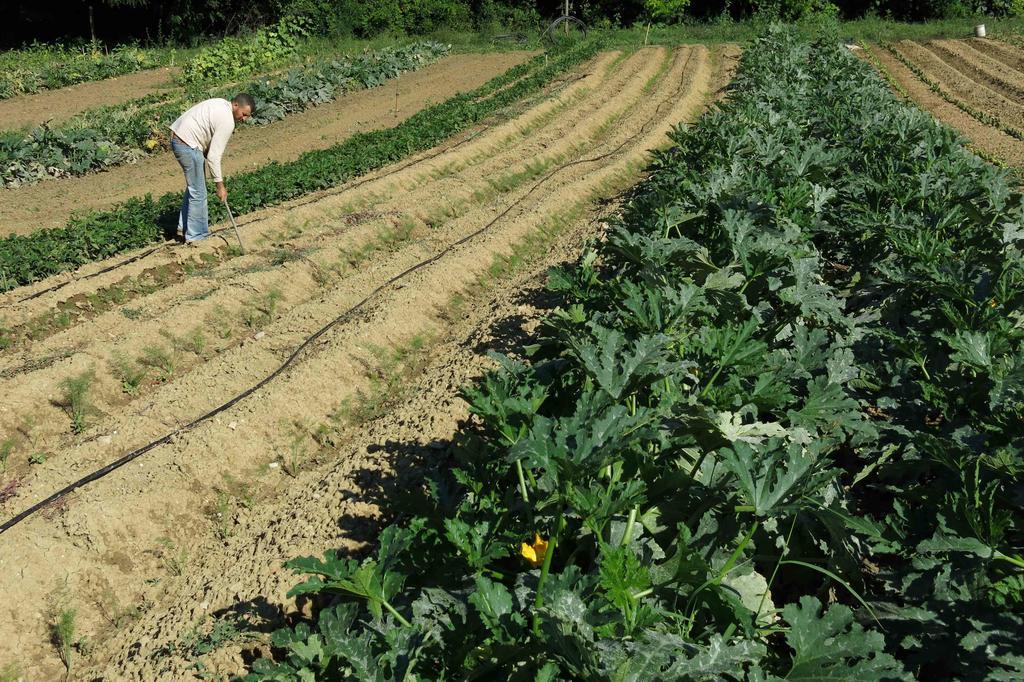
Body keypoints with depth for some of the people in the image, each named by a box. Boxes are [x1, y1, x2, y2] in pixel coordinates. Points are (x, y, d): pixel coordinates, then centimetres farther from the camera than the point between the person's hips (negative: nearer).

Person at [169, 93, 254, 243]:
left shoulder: (221, 104, 9)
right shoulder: (227, 122, -20)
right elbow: (213, 156, -20)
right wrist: (220, 185, -15)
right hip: (188, 145, -10)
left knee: (194, 186, 21)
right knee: (198, 193, -1)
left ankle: (184, 227, 29)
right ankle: (196, 236, 8)